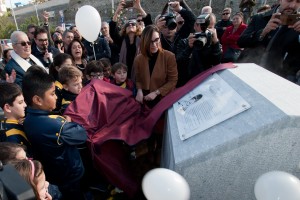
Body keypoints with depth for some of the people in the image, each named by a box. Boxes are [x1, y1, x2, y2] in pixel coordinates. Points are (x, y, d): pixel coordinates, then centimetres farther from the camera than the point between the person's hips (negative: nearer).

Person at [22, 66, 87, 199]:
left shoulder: (28, 119, -9)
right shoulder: (55, 125, -36)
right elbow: (82, 135, -23)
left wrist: (65, 123, -12)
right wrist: (69, 122, -7)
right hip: (69, 176, -8)